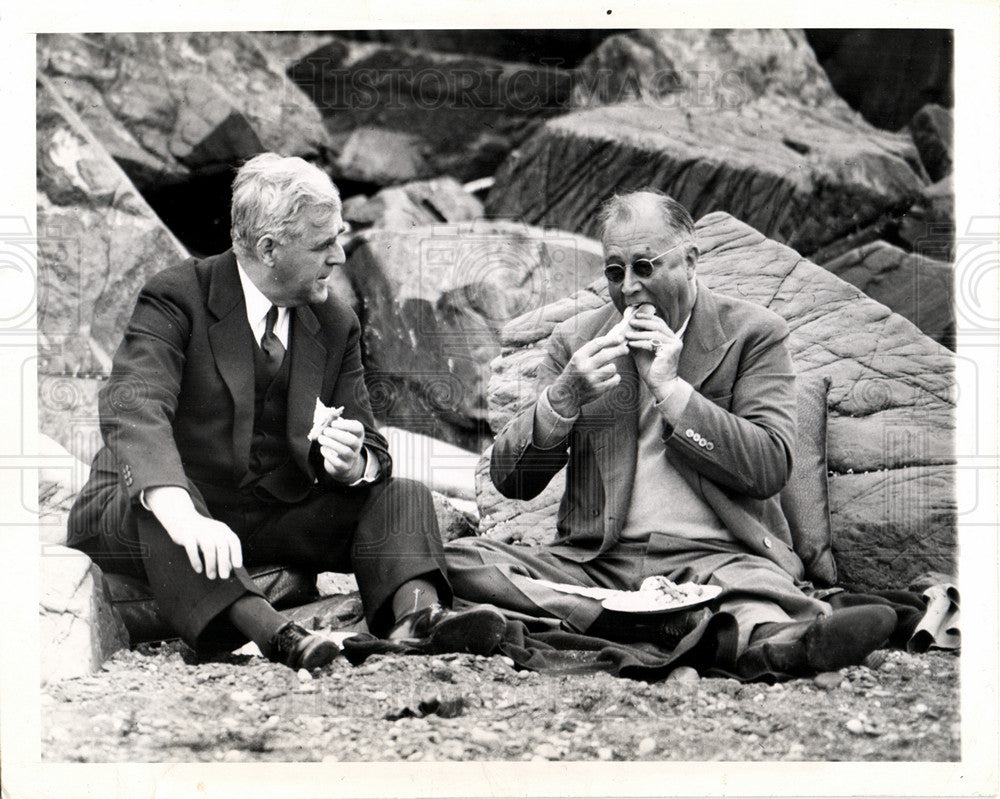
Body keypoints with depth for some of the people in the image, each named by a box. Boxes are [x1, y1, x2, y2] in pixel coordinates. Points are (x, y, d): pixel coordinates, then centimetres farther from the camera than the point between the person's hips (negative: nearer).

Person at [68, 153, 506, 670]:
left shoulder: (336, 324, 6)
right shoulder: (175, 298, -12)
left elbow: (372, 451, 3)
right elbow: (133, 408, -29)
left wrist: (352, 465, -25)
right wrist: (181, 514, -48)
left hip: (277, 517, 5)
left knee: (399, 497, -12)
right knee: (154, 509, -38)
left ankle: (417, 611, -41)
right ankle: (268, 632, -57)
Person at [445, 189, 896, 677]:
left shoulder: (752, 334, 7)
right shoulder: (575, 340, 14)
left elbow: (770, 468, -4)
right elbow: (509, 480, 10)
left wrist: (670, 387, -9)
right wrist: (563, 398, -10)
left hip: (715, 559, -3)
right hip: (594, 563, 3)